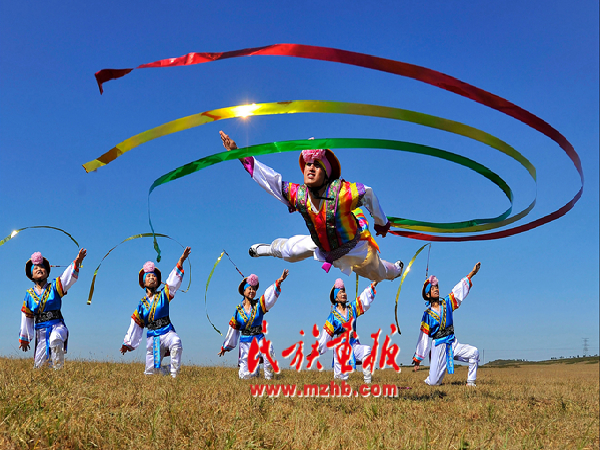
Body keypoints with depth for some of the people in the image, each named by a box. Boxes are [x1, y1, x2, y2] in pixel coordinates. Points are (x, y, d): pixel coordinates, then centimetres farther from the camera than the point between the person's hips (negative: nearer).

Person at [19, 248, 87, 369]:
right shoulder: (29, 294, 9)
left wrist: (77, 262, -32)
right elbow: (26, 318, 16)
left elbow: (69, 276, -14)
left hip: (57, 326, -3)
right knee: (40, 364, 2)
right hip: (41, 331, 3)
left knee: (55, 339, -37)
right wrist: (24, 339, 20)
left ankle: (58, 368, -24)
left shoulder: (54, 288, 4)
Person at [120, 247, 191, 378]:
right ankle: (167, 370, 33)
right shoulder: (141, 304, 14)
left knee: (176, 342, -38)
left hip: (167, 332, -3)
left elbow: (174, 280, -4)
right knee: (151, 370, 2)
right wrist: (128, 343, 21)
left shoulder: (164, 295, 8)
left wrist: (181, 261, -15)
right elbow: (135, 325, 19)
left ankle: (174, 374, -30)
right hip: (152, 337, 3)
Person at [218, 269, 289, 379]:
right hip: (245, 342, 1)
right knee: (246, 376, -3)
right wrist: (225, 347, 16)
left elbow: (270, 294, -14)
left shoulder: (259, 305, 2)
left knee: (268, 350, -36)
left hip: (259, 339, -1)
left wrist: (279, 282, -30)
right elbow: (233, 329, 10)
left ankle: (269, 377, -17)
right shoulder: (238, 310, 3)